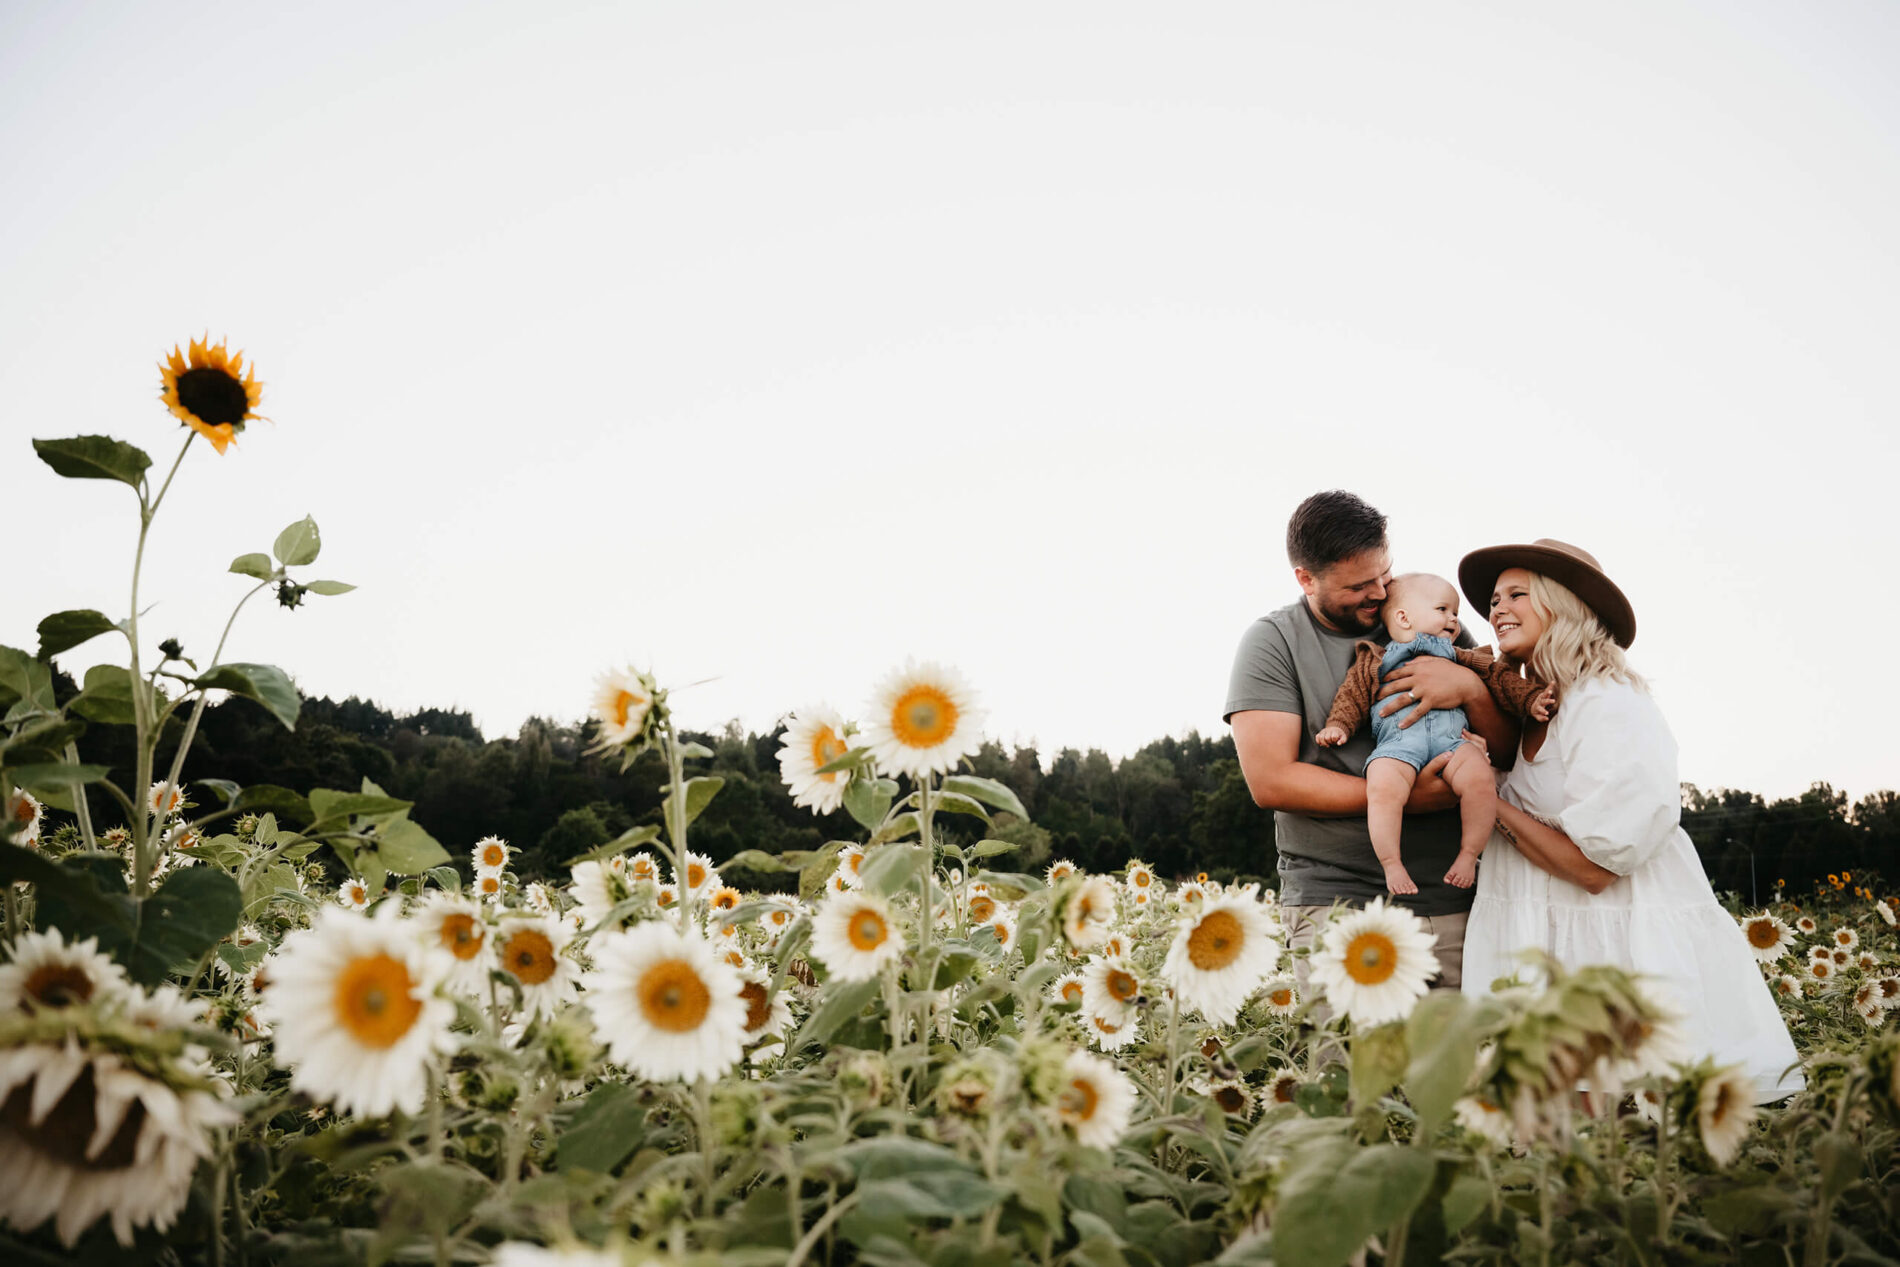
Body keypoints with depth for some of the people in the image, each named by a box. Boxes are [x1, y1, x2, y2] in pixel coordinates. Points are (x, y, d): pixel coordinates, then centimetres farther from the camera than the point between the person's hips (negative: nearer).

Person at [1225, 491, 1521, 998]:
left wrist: (1471, 688, -9)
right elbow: (1270, 781, -11)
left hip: (1455, 902, 4)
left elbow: (1510, 749, 12)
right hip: (1337, 901, -3)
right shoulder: (1273, 641, -1)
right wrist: (1405, 798, -14)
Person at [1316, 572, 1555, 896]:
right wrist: (1337, 726, 2)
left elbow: (1499, 677, 27)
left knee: (1480, 780, -29)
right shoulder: (1375, 661, 25)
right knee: (1383, 790, -33)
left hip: (1452, 738, 2)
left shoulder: (1458, 658, 33)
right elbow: (1352, 696, 19)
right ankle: (1391, 863, -16)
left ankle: (1468, 855, -10)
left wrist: (1531, 699, 12)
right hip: (1398, 739, -2)